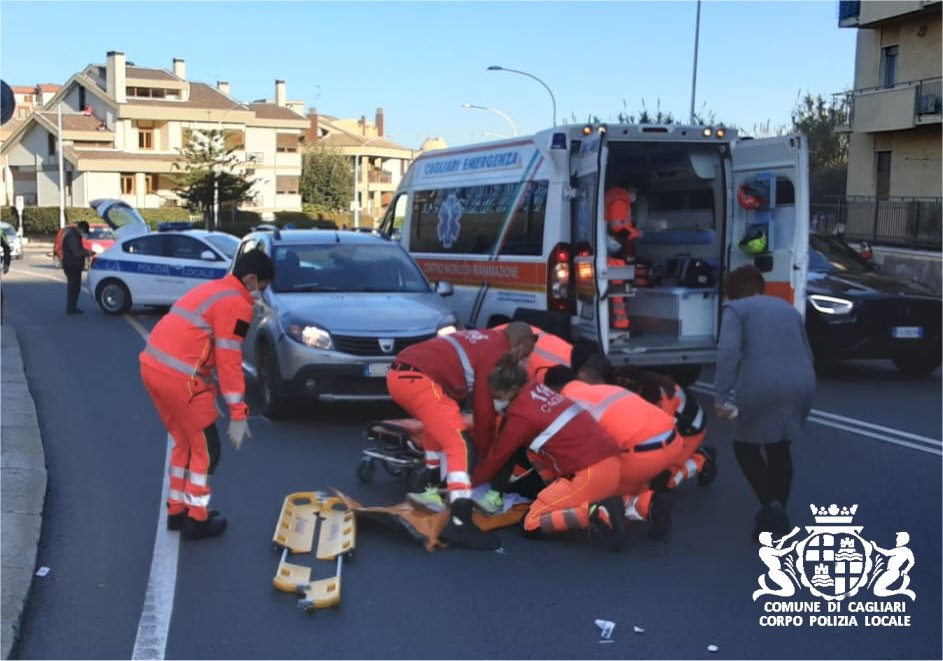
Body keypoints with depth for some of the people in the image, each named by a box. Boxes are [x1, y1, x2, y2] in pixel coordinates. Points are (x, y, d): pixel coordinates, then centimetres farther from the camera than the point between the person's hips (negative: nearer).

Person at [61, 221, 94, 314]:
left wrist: (86, 252, 9)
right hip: (71, 265, -11)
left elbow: (79, 249, 25)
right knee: (73, 287, -8)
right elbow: (76, 253, -23)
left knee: (74, 286, 14)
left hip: (74, 265, 11)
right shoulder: (72, 236, -18)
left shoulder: (75, 235, 15)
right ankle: (71, 309, -5)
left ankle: (71, 308, 21)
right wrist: (87, 252, -9)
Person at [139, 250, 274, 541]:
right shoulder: (236, 304, -8)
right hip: (178, 376, -9)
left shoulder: (212, 289, 21)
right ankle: (196, 520, 14)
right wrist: (238, 413, -10)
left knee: (185, 442, 22)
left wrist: (208, 389, 31)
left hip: (152, 366, 9)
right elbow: (229, 361, -13)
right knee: (205, 448, 6)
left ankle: (177, 510, 30)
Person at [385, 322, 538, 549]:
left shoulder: (483, 339, 28)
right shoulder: (497, 353, 1)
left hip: (399, 372, 10)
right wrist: (487, 455, 14)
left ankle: (430, 486, 31)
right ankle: (460, 524, -17)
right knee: (460, 446, -9)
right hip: (418, 379, -10)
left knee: (440, 424, 33)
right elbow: (485, 409, 2)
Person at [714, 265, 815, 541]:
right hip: (801, 386, 6)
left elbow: (728, 352, -9)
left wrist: (721, 396, -11)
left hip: (761, 388, -5)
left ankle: (770, 504, -3)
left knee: (745, 446, 15)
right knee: (779, 449, 23)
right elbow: (807, 355, 26)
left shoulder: (735, 308, 7)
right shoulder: (788, 308, 26)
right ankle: (777, 514, 26)